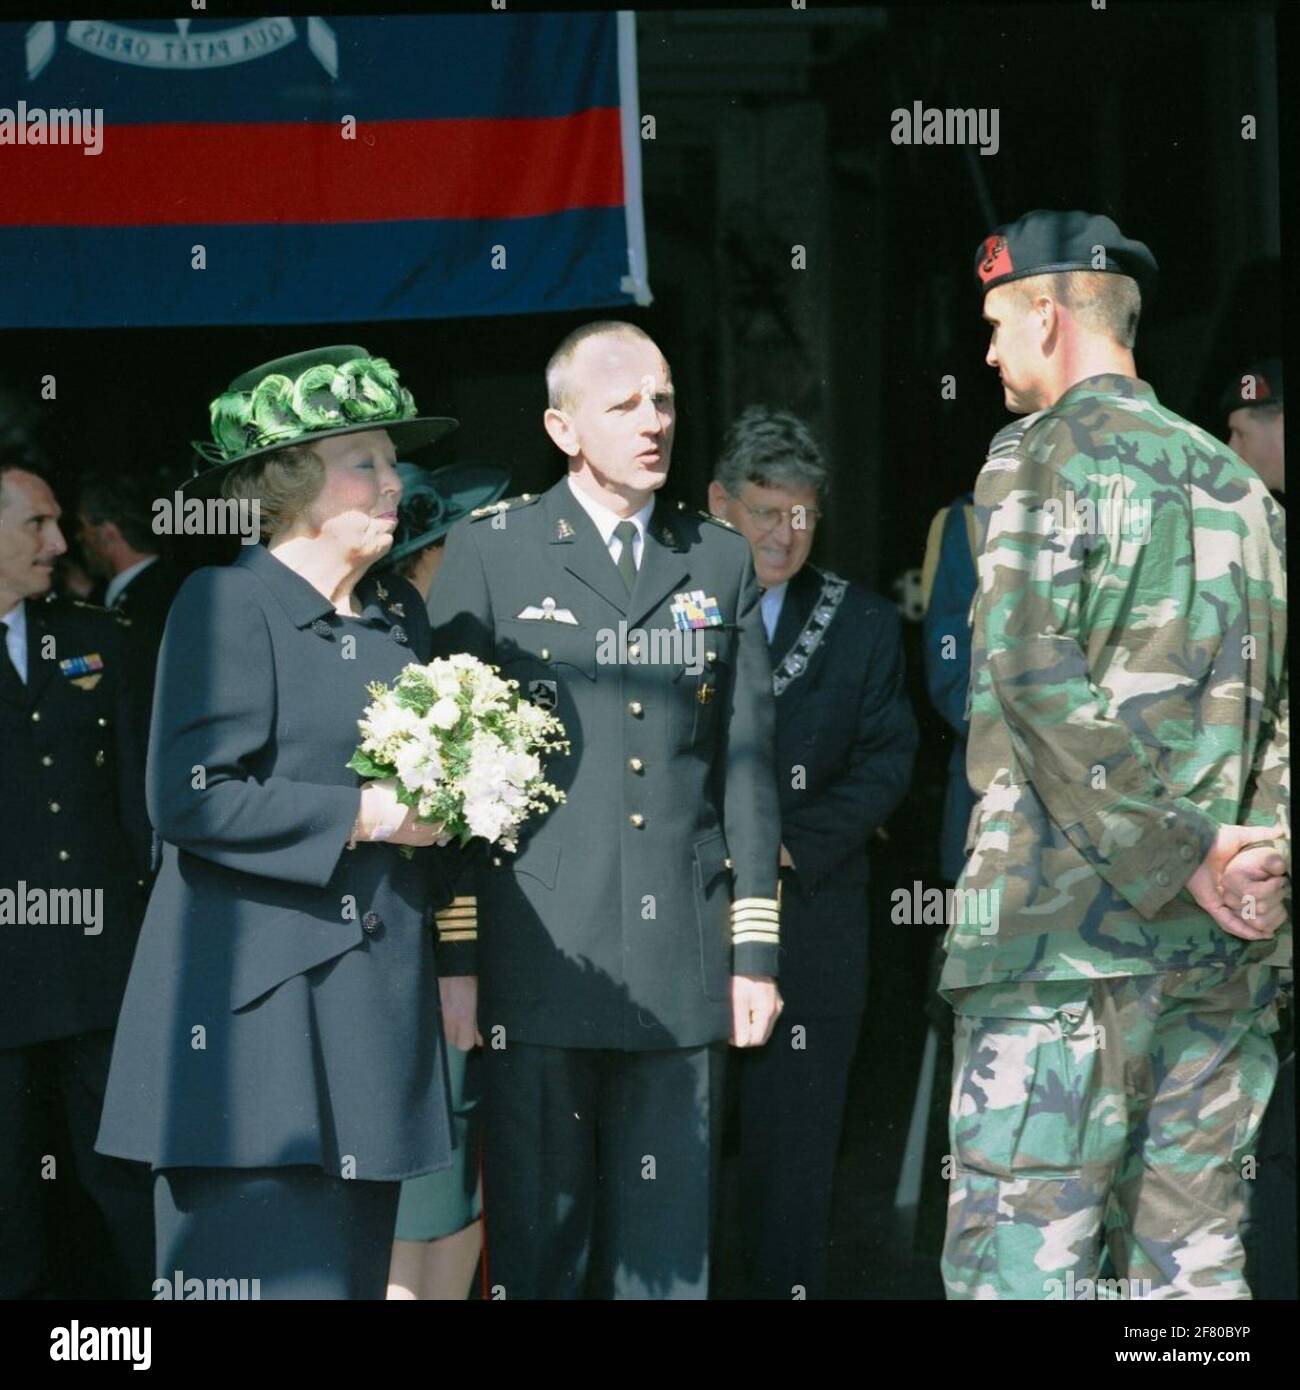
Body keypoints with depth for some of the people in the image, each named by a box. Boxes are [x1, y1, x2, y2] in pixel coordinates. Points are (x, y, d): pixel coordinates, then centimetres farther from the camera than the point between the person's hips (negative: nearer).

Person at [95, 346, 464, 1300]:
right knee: (271, 1270, -8)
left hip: (378, 1001, 7)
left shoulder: (401, 615, 15)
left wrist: (442, 807, 8)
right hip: (255, 1009, -7)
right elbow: (188, 800, -16)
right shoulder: (227, 603, -7)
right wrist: (358, 817, -15)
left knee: (354, 1269, 8)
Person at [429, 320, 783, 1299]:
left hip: (683, 965, 3)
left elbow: (747, 762, 11)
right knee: (536, 1243, 2)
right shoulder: (491, 551, 3)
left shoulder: (721, 561, 13)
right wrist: (453, 960, -4)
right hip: (538, 954, -2)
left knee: (667, 1248, 5)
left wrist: (758, 952, 6)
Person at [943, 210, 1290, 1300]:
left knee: (1018, 1262, -6)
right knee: (1192, 1260, 9)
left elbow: (1037, 676, -15)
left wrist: (1183, 858, -14)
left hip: (1068, 932, -6)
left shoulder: (1042, 462, -2)